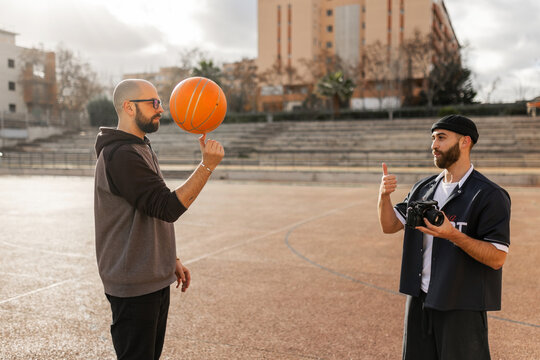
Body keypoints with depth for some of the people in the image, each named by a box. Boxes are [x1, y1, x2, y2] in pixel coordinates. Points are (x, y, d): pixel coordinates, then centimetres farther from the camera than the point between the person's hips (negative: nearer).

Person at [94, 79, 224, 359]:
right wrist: (207, 166, -29)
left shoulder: (141, 149, 15)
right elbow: (168, 207, -26)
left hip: (155, 279, 10)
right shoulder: (121, 155, -19)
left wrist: (171, 260, 18)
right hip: (134, 285, -10)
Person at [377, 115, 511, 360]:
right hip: (419, 300, 6)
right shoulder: (423, 188, 8)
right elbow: (390, 226, 6)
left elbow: (498, 258, -17)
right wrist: (384, 196, -12)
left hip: (462, 305, -6)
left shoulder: (489, 195, -12)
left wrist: (453, 235, -30)